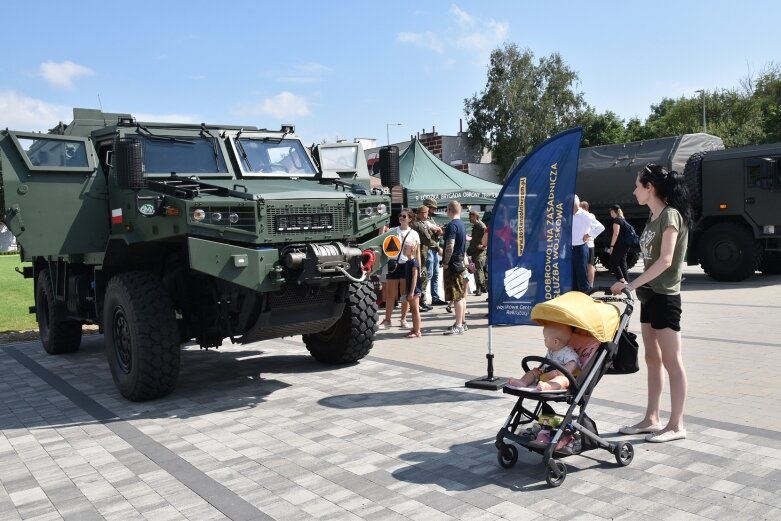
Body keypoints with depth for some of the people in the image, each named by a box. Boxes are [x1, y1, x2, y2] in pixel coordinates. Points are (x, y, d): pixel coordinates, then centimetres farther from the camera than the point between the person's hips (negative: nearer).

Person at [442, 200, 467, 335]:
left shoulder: (452, 225, -16)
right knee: (461, 295, 14)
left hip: (453, 264, -10)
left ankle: (458, 326, -8)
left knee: (456, 296, -9)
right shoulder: (462, 225, 14)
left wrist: (445, 263, -16)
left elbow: (450, 246, -24)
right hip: (460, 263, 10)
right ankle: (461, 323, 22)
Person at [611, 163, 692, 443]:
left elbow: (665, 260, -23)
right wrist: (638, 287, 11)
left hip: (665, 296, -9)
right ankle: (651, 419, 20)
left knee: (671, 361, -2)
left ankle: (676, 425, 7)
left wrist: (632, 284, -25)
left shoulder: (670, 215, -13)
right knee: (652, 359, 12)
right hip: (650, 295, 9)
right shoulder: (654, 216, 14)